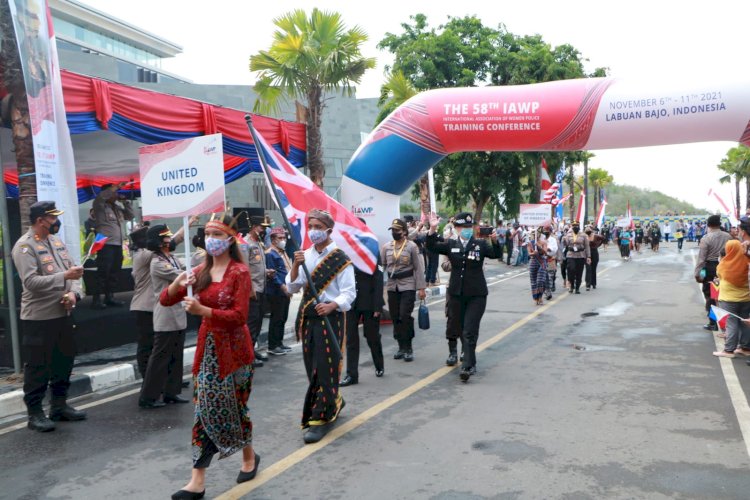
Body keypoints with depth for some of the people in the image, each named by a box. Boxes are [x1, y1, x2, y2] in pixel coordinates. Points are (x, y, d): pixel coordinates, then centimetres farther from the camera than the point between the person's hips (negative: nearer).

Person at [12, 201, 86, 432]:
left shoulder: (57, 242, 12)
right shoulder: (24, 246, -12)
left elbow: (73, 272, 10)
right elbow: (31, 282, -22)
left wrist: (74, 293, -9)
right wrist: (65, 276, -25)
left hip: (63, 314, 8)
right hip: (39, 318, -8)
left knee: (64, 360, 15)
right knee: (37, 367, 2)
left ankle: (59, 404, 29)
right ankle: (35, 412, 14)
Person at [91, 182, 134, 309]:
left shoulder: (118, 208, 18)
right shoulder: (100, 206, -3)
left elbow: (130, 216, 23)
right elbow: (100, 196, -22)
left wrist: (126, 202, 11)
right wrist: (117, 187, -18)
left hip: (118, 245, 7)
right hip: (106, 245, -7)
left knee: (114, 273, 9)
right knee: (103, 273, -9)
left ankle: (109, 297, 16)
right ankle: (97, 299, -6)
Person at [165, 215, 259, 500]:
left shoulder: (240, 272, -11)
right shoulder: (201, 271, 7)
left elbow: (239, 316, -19)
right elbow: (165, 301, 5)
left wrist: (202, 310, -28)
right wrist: (178, 284, -15)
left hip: (234, 348, -5)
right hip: (207, 347, 5)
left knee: (233, 407, 9)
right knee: (204, 410, 4)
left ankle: (249, 456, 36)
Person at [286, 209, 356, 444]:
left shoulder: (341, 259, -7)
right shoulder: (305, 256, 8)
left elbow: (349, 292, -10)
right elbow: (292, 287, 5)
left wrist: (332, 306, -27)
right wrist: (296, 265, -11)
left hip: (330, 317, -6)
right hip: (308, 317, 6)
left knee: (325, 368, -6)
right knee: (312, 367, 13)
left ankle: (320, 418, 3)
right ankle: (334, 401, 34)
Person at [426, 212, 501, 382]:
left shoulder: (480, 244, 0)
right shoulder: (451, 244, 4)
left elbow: (496, 254, -11)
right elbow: (432, 246, -5)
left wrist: (494, 240, -30)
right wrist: (432, 229, -20)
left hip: (476, 295, -2)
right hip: (456, 293, 3)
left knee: (470, 331, -7)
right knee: (454, 326, 17)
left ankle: (468, 365, -5)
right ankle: (453, 352, 42)